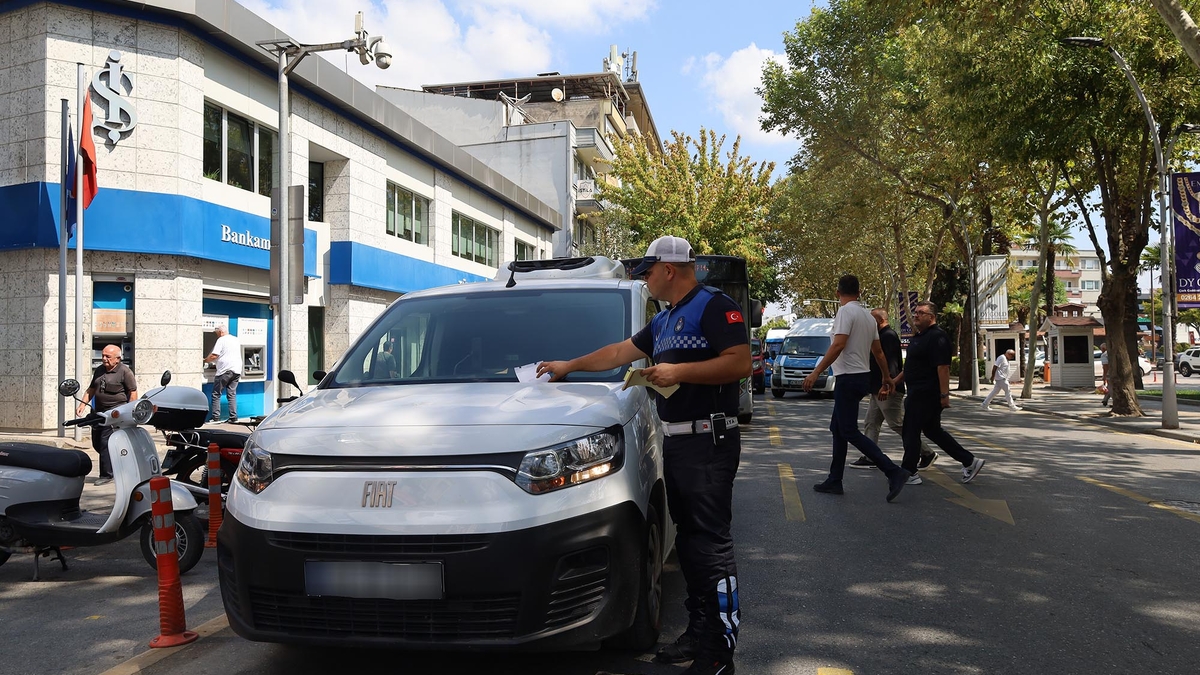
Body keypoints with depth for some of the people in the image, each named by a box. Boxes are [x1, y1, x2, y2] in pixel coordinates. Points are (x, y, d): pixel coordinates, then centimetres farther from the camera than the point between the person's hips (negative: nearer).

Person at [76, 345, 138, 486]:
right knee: (96, 443, 12)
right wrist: (83, 404, 9)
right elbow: (91, 389, 24)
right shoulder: (99, 370, 16)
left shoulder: (125, 372, -7)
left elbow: (133, 393, -9)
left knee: (106, 442, -12)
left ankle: (106, 474, -5)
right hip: (100, 411, 8)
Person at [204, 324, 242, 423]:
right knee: (232, 394, 9)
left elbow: (214, 356, -12)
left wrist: (205, 360, 6)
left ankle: (216, 418, -2)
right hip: (237, 370, 7)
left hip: (225, 370, -7)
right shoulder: (236, 339, 17)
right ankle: (233, 417, 4)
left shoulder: (221, 340, -5)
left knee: (216, 394, 1)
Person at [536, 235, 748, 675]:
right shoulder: (664, 321, 21)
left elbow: (740, 362, -18)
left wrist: (678, 371, -18)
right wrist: (568, 366, 34)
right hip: (675, 441, 10)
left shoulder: (715, 306, -8)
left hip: (708, 443, -10)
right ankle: (698, 634, 19)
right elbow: (620, 352, 30)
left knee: (711, 542, -10)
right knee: (688, 540, 11)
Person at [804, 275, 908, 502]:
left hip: (849, 378, -10)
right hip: (862, 376, 10)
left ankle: (894, 473, -14)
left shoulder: (846, 311, -14)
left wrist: (816, 372, -24)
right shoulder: (868, 315, 14)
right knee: (837, 428, 15)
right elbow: (878, 351, 19)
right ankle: (835, 481, 18)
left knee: (849, 432, -8)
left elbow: (838, 345, -25)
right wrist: (887, 377, 28)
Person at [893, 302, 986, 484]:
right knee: (933, 430, 15)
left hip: (925, 395, -10)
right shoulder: (919, 337, 17)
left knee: (911, 431, -3)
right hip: (919, 393, 10)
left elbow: (943, 367, -22)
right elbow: (912, 367, 26)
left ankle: (908, 473, 6)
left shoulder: (937, 337, -15)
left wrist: (944, 394, -26)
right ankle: (969, 462, 20)